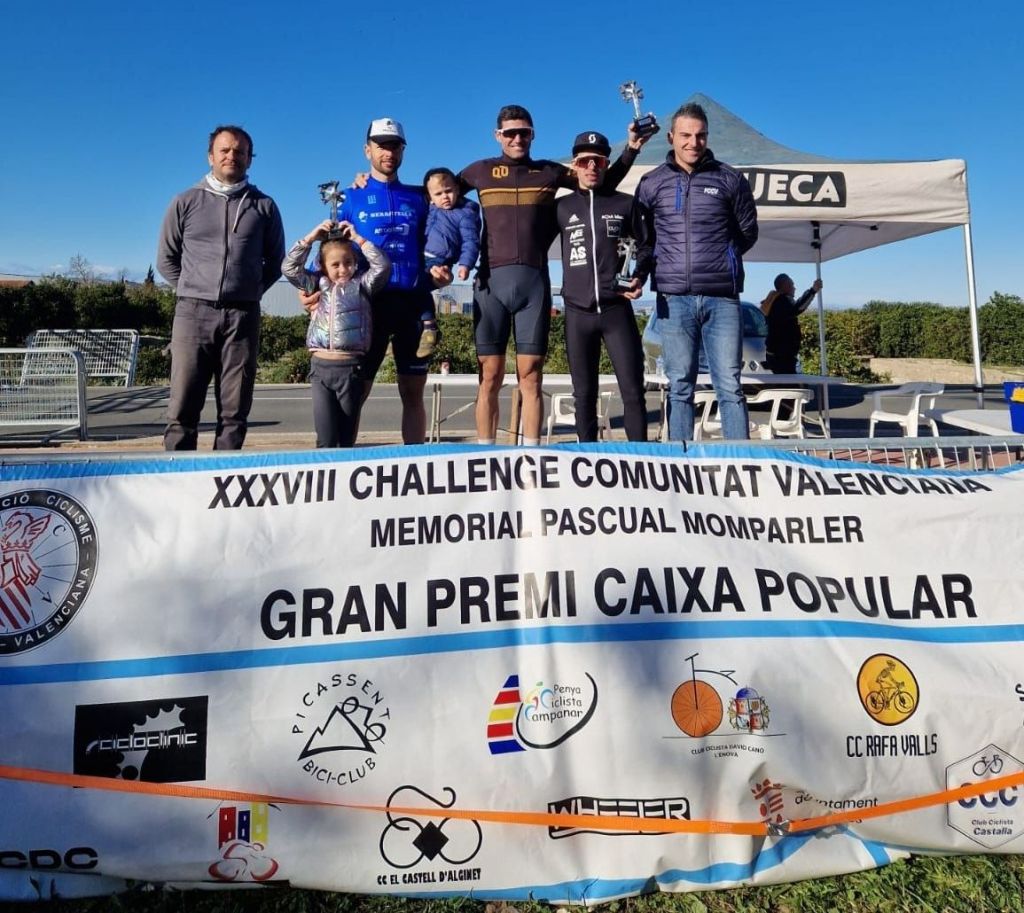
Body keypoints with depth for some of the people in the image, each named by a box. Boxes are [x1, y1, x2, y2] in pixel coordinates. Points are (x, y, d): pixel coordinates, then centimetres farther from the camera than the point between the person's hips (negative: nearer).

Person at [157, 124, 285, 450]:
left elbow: (275, 261, 17)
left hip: (243, 315, 1)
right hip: (193, 312, 0)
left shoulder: (263, 206, 12)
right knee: (182, 410, -4)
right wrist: (194, 290, 7)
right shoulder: (186, 202, 11)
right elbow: (166, 259, 15)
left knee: (234, 412, 1)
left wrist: (252, 290, 8)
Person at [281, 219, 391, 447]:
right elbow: (289, 268, 7)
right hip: (321, 367, 1)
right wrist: (310, 237, 4)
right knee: (326, 439, -3)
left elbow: (383, 266, -5)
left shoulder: (362, 285, 7)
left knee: (347, 438, 5)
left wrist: (358, 238, -2)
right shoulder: (318, 284, 12)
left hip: (351, 368, -1)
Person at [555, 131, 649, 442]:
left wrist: (639, 278, -3)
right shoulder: (561, 207, 9)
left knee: (633, 391, -3)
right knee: (584, 394, 7)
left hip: (617, 309, -1)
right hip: (578, 312, 1)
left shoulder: (626, 204, 8)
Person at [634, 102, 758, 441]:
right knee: (680, 386, 4)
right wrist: (663, 264, 5)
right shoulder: (652, 183, 9)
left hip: (722, 298, 0)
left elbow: (748, 231, 16)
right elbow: (640, 238, 15)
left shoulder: (729, 179, 9)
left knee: (729, 385, -1)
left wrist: (720, 259, 9)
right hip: (673, 299, 0)